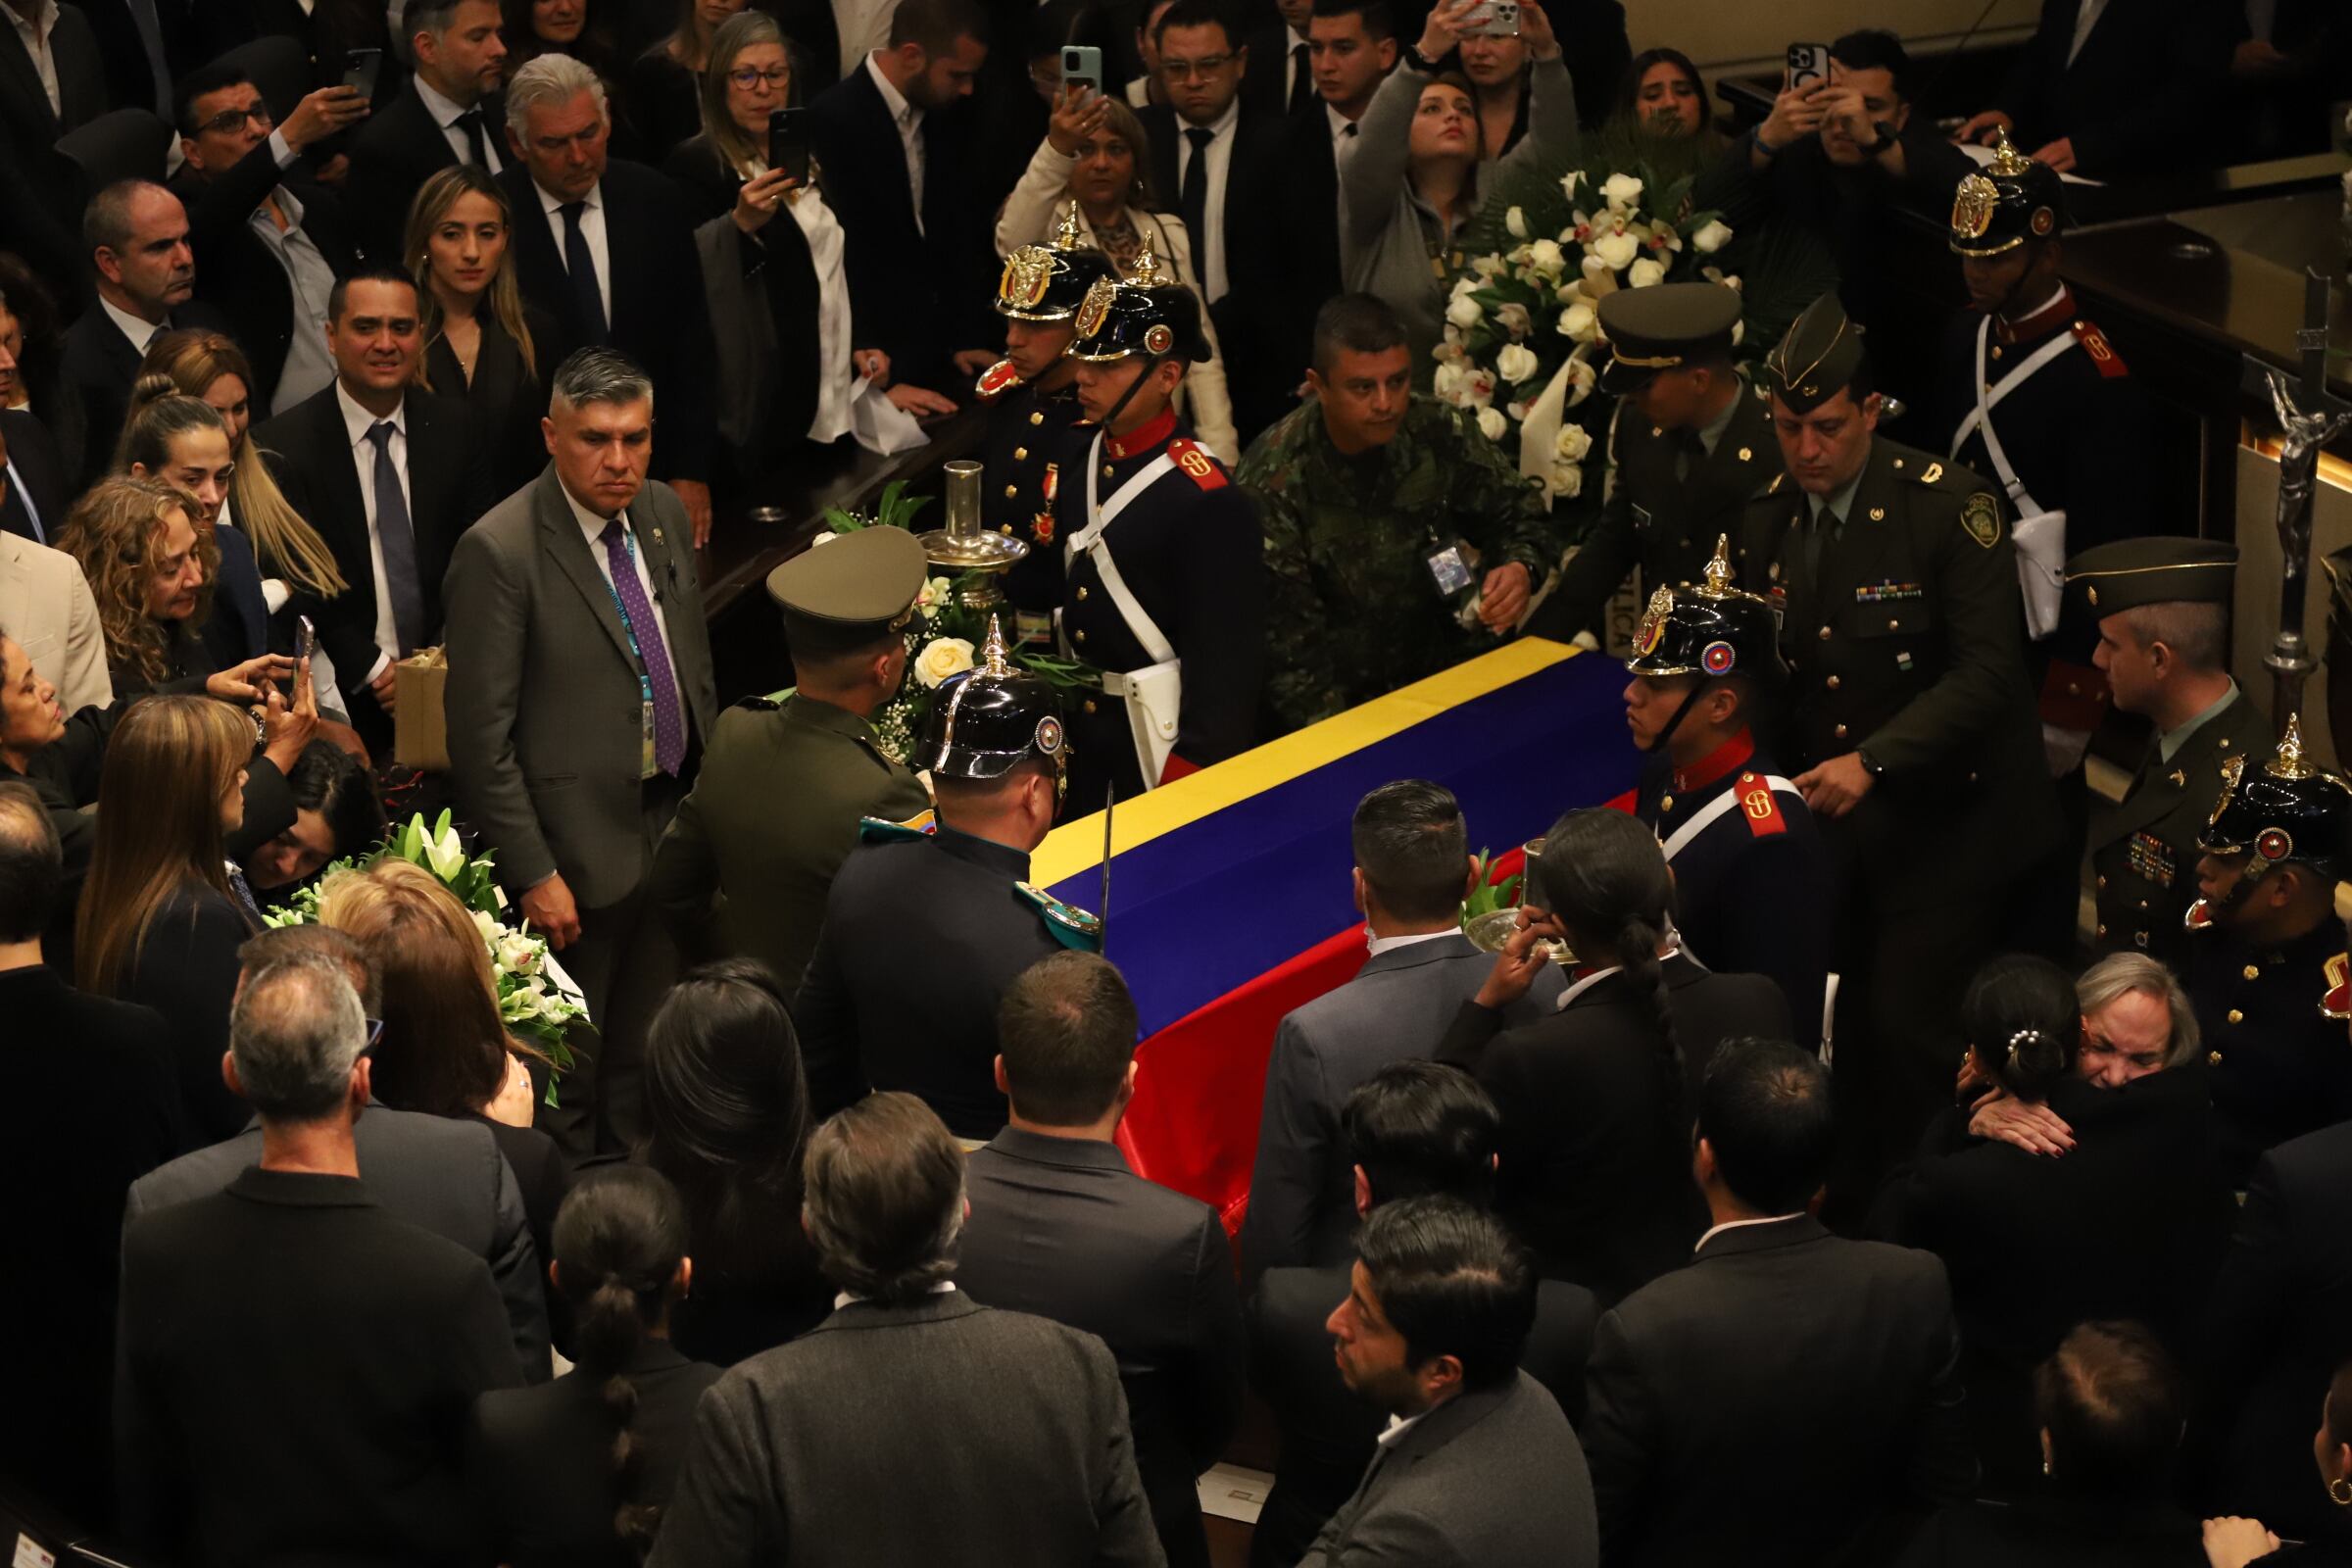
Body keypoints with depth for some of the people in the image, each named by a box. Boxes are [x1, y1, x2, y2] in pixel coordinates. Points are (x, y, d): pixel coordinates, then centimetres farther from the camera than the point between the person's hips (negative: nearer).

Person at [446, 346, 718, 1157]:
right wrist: (533, 874, -18)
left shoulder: (663, 514, 1)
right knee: (569, 1080, 9)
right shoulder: (499, 552, -21)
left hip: (675, 825, 7)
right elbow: (480, 737, -19)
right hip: (578, 849, -7)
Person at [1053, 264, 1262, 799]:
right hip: (1079, 735, 7)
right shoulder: (1077, 452, 1)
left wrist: (1187, 778, -18)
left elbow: (1225, 660, -19)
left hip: (1159, 745, -7)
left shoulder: (1207, 500, -21)